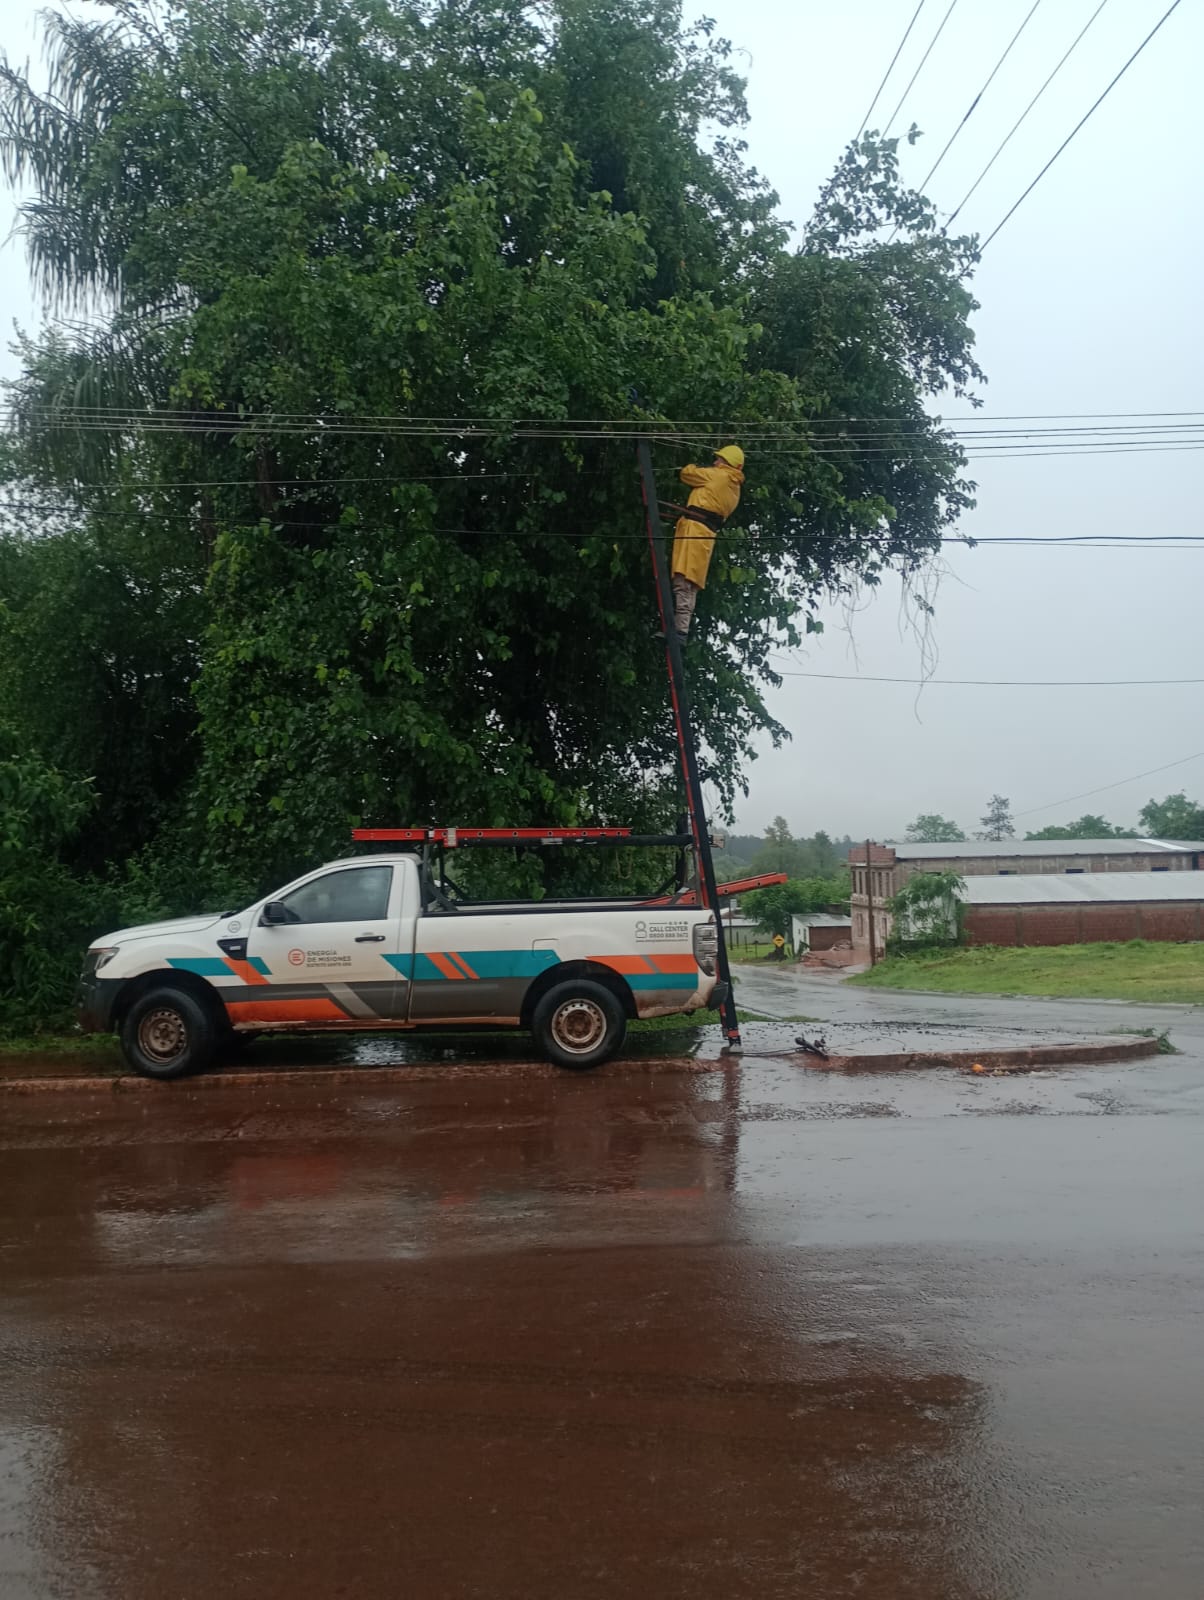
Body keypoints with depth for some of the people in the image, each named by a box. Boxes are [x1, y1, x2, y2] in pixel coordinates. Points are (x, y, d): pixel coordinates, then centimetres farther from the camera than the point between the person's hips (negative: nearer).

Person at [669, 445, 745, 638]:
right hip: (707, 534, 9)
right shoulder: (734, 489, 25)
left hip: (694, 527, -9)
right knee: (691, 587, 7)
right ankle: (681, 628, 2)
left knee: (683, 582, -19)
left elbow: (686, 473, 11)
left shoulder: (717, 475, 3)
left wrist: (694, 468, 30)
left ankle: (680, 629, -29)